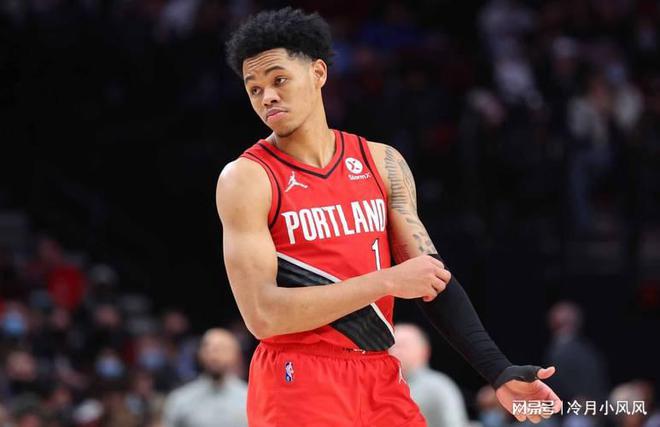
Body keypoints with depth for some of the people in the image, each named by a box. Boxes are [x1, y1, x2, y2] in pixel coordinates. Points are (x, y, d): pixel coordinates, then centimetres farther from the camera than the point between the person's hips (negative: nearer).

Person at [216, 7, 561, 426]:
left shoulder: (382, 162, 7)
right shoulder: (246, 179, -7)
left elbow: (432, 275, 9)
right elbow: (262, 315, -16)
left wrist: (499, 371, -3)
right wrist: (388, 281, -17)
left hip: (380, 381, 5)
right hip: (298, 385, -4)